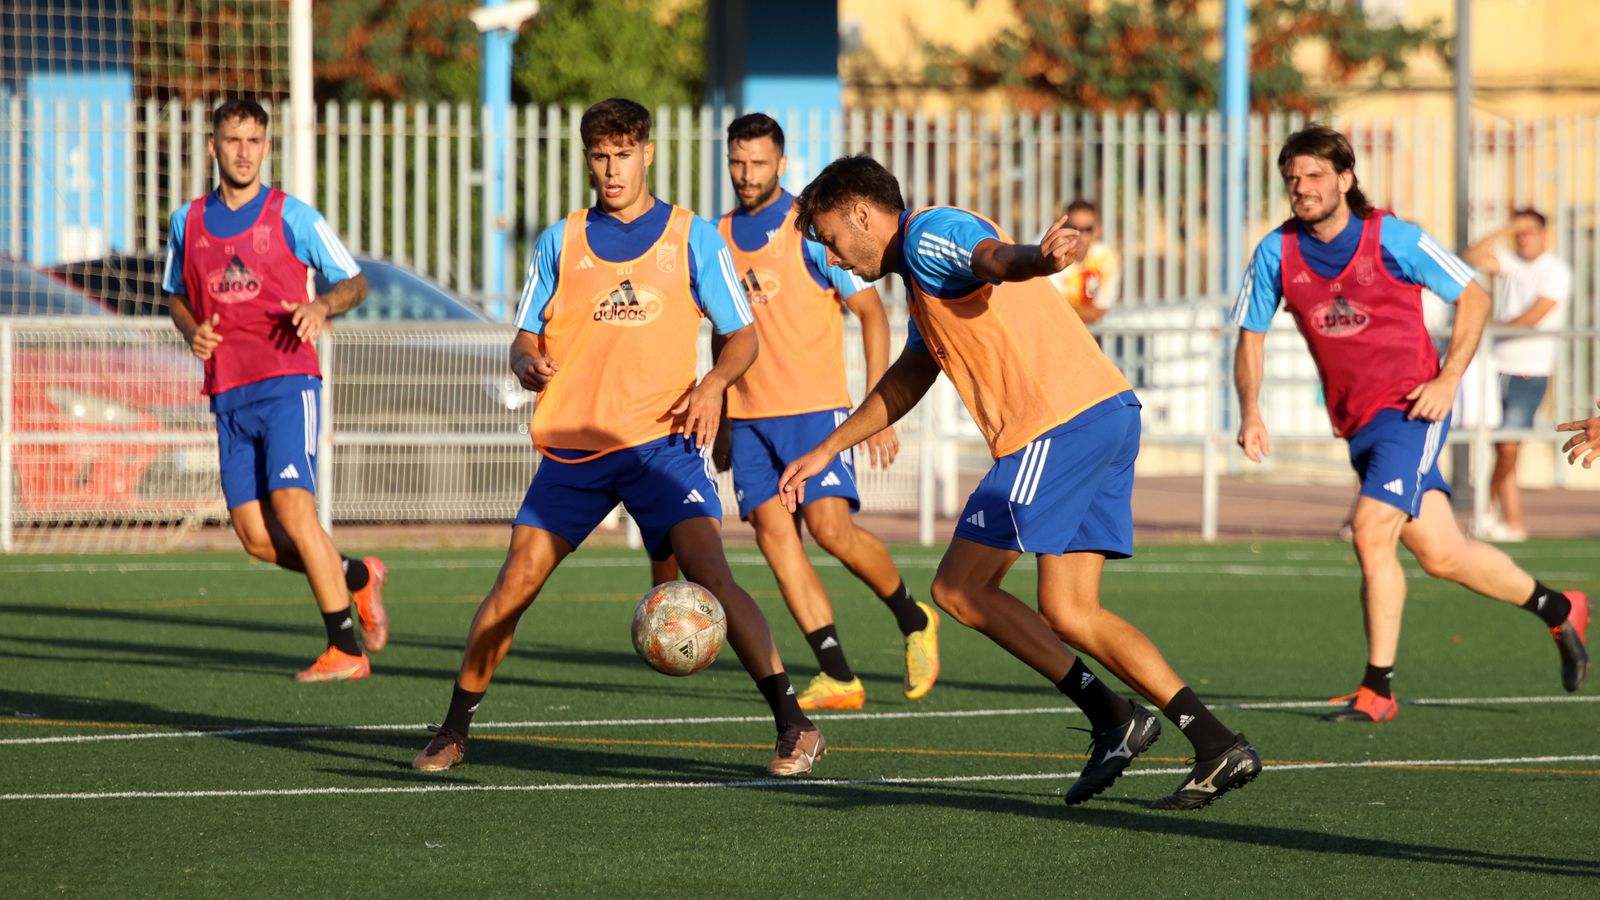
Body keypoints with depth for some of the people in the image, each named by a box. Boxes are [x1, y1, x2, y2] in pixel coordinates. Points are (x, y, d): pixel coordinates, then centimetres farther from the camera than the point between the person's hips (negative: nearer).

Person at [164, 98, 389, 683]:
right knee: (256, 537, -1)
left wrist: (322, 306, -16)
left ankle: (346, 650, -12)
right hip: (228, 394, 5)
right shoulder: (188, 222, 12)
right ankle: (358, 577, 25)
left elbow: (355, 282, 6)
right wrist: (191, 331, 3)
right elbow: (176, 295, 25)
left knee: (293, 511, -19)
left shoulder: (292, 217, -1)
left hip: (287, 382, -5)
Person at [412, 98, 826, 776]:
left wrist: (713, 384, -13)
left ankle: (794, 726, -17)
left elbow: (742, 337, 8)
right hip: (573, 444, 2)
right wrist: (528, 363, -13)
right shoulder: (560, 242, 10)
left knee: (709, 573, -18)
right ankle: (452, 732, 9)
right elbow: (526, 337, 12)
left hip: (662, 440, -2)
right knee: (516, 581, -5)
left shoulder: (692, 237, 5)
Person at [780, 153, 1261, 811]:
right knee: (1067, 613, 10)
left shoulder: (929, 235, -2)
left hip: (1059, 423, -10)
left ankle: (1111, 715, -8)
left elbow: (995, 256, -25)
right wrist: (825, 451, 49)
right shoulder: (922, 278, 30)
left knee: (959, 589, -1)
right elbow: (905, 381, 45)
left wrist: (1037, 259, -49)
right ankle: (1216, 744, 1)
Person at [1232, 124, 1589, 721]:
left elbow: (1474, 298, -2)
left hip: (1411, 408, -5)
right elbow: (1251, 336, 8)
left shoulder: (1392, 239, -11)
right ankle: (1559, 610, 29)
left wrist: (1448, 380, -12)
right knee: (1440, 555, 6)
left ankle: (1377, 690, -12)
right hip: (1356, 421, 5)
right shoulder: (1277, 254, -1)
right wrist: (1250, 412, -8)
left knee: (1371, 532, -20)